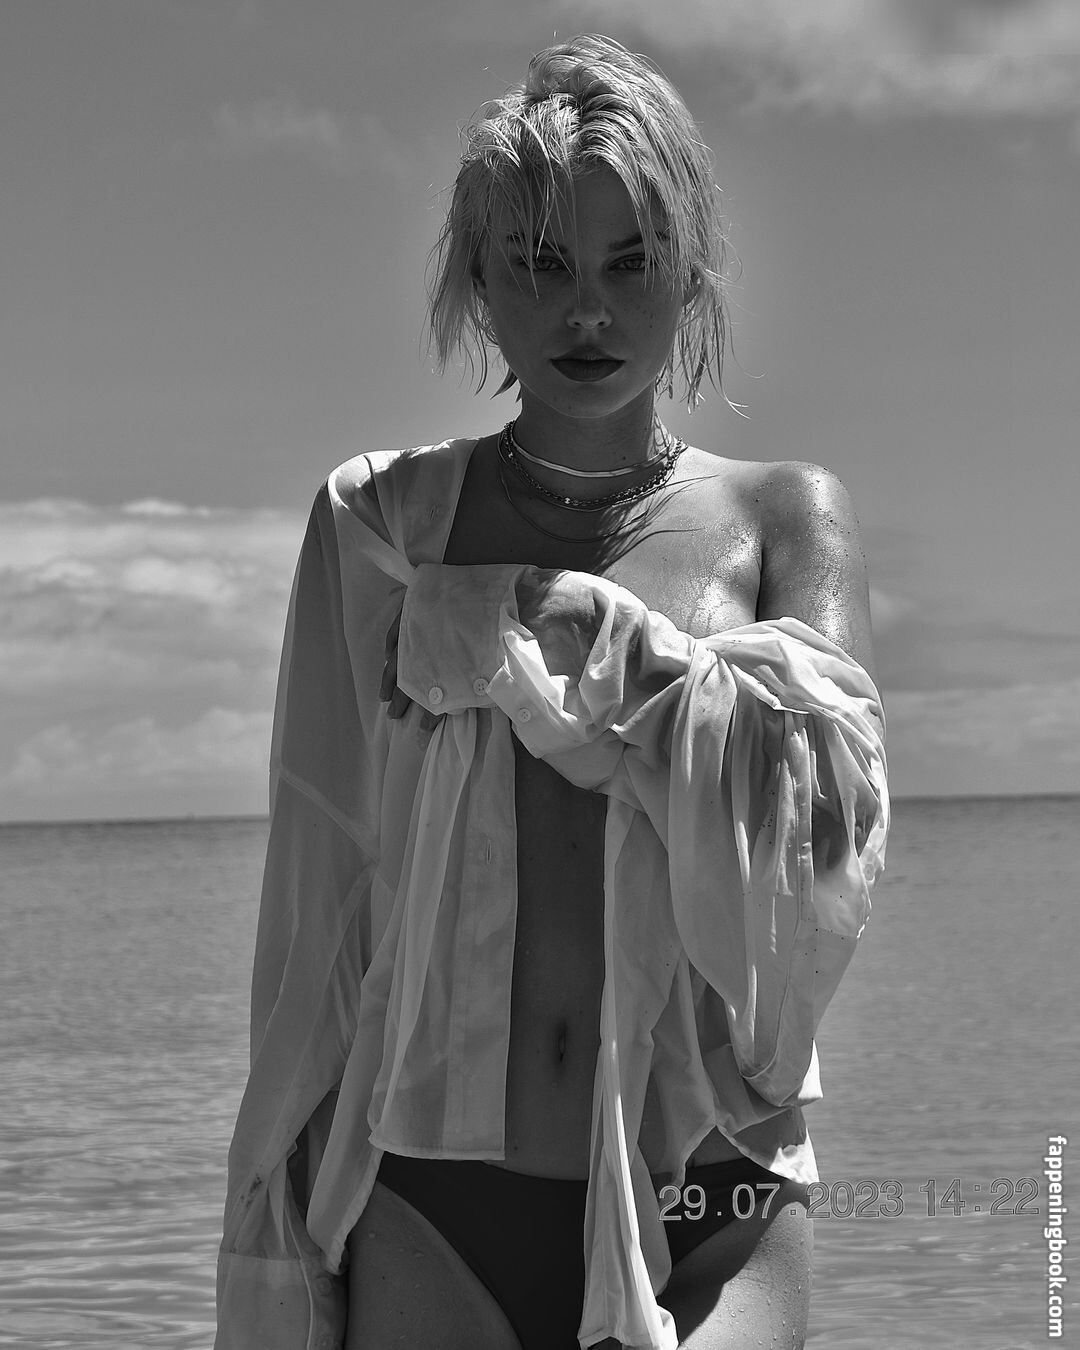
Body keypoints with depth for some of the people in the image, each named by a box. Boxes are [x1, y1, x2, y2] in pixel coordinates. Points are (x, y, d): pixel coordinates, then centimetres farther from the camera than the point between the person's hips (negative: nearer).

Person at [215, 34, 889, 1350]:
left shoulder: (782, 517, 8)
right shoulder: (376, 522, 8)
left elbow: (828, 795, -9)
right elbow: (314, 919, 7)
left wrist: (538, 616, -7)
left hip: (714, 1214, 0)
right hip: (431, 1211, 1)